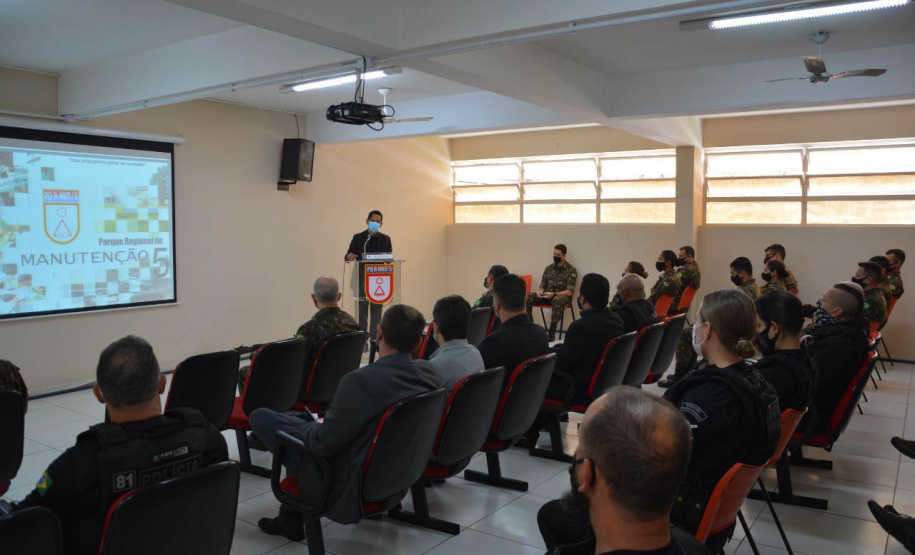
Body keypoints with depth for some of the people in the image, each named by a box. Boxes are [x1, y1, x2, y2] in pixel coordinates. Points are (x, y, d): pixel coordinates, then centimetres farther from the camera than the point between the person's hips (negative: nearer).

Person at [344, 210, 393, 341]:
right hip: (362, 279, -2)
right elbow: (347, 256, 3)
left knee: (377, 309, 5)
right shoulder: (358, 238, 4)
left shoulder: (385, 239, 10)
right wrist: (349, 257, -20)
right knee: (362, 309, -1)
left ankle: (375, 339, 11)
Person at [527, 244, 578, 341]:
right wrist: (540, 291, -11)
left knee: (557, 300, -41)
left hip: (562, 296, -5)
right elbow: (542, 286, 15)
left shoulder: (571, 270, -3)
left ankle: (552, 334, -37)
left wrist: (554, 294, -26)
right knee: (527, 297, -20)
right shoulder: (548, 268, 12)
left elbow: (570, 292, -11)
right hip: (546, 295, 5)